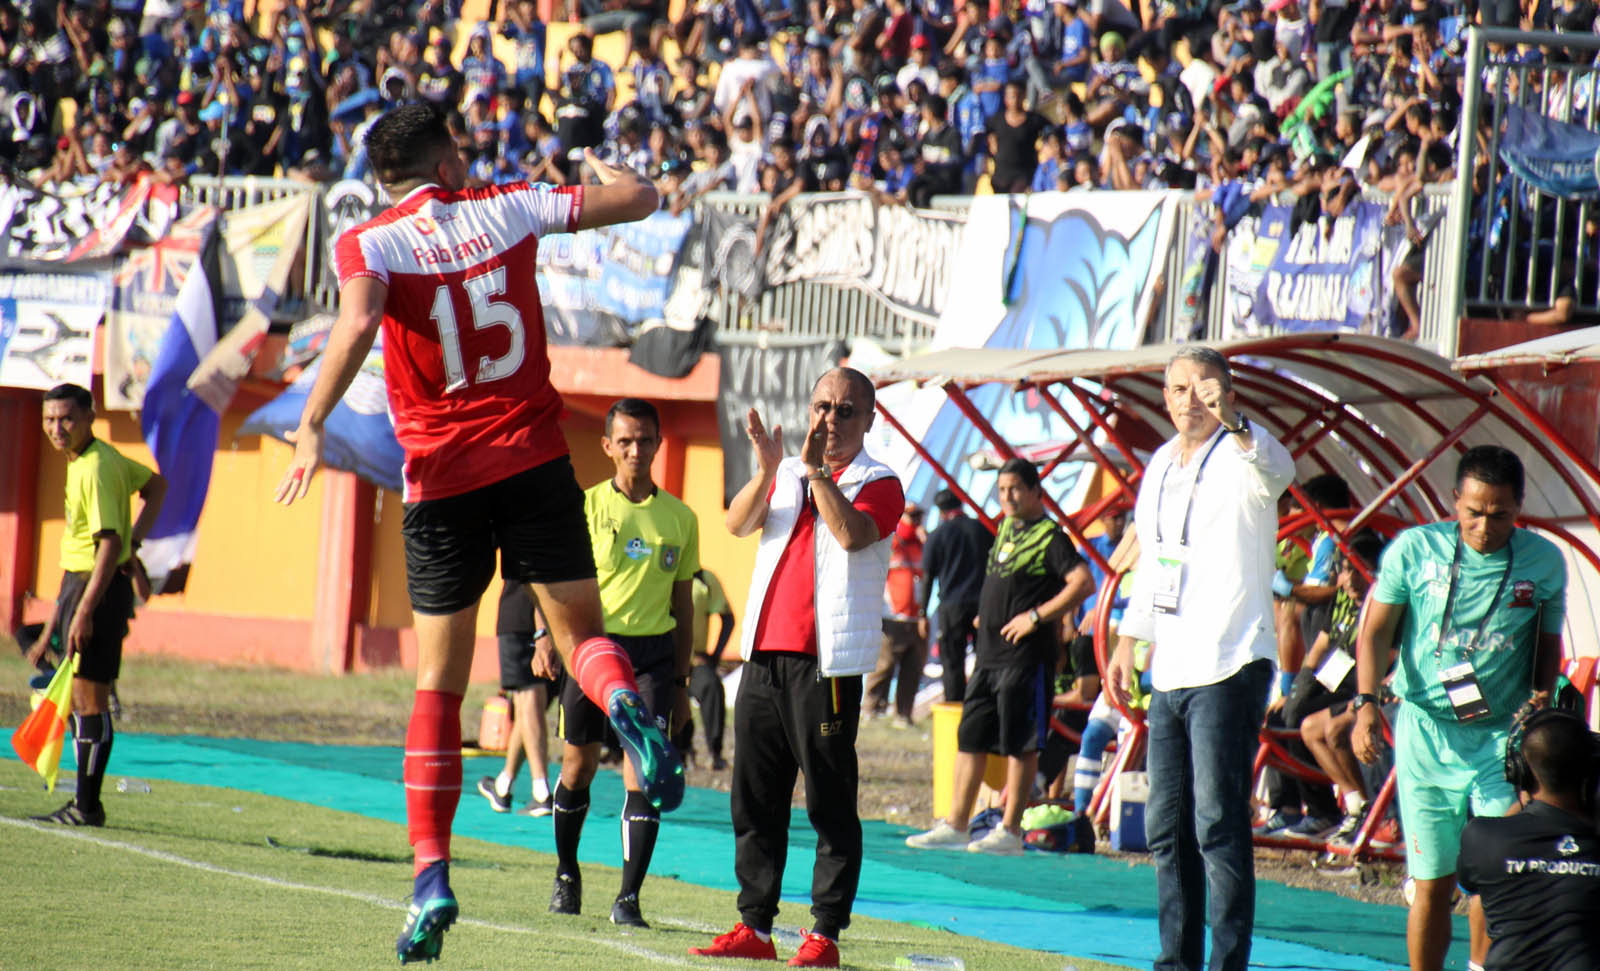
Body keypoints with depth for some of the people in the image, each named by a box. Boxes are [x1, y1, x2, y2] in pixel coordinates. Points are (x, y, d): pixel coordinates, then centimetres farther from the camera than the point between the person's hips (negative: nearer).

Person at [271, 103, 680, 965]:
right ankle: (623, 702, -30)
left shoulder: (368, 244, -1)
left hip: (443, 481, -1)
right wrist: (602, 170, 34)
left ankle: (431, 874, -2)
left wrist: (310, 426, -22)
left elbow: (358, 322, -22)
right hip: (535, 461, 1)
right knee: (581, 635, 8)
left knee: (437, 685, 7)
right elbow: (639, 198, 12)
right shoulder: (505, 211, 6)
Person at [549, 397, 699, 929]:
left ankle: (628, 898, -8)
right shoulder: (586, 507, 1)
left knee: (642, 774, -9)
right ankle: (567, 873, 31)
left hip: (653, 652, 1)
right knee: (578, 766, 8)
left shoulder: (680, 518, 8)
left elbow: (682, 603, 14)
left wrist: (681, 680, 14)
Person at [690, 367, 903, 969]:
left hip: (826, 665, -6)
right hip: (764, 656, 6)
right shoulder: (784, 475, 17)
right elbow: (738, 524, 2)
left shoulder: (879, 484, 1)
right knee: (754, 800, 7)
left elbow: (853, 534, -18)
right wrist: (766, 471, -13)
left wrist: (816, 470, -18)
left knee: (829, 805, -4)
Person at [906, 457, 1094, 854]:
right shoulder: (1006, 528, 15)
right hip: (990, 653, 9)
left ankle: (1010, 832, -1)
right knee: (971, 738, 9)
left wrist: (1036, 616, -21)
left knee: (1020, 743, -4)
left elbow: (1084, 583, -21)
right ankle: (955, 826, 13)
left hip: (1026, 656, -9)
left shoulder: (1049, 536, -10)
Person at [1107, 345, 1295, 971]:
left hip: (1230, 667, -8)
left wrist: (1230, 420, -49)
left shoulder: (1239, 460, -8)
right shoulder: (1161, 465, 16)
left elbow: (1276, 471, -33)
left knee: (1218, 823, -12)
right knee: (1166, 826, 11)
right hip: (1170, 672, 8)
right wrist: (1127, 643, 24)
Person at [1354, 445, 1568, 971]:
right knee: (1432, 883, 2)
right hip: (1425, 732, 0)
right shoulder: (1415, 549, -1)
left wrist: (1542, 701, 3)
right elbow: (1376, 633, 4)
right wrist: (1366, 703, -8)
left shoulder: (1543, 562, 2)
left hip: (1502, 735, 0)